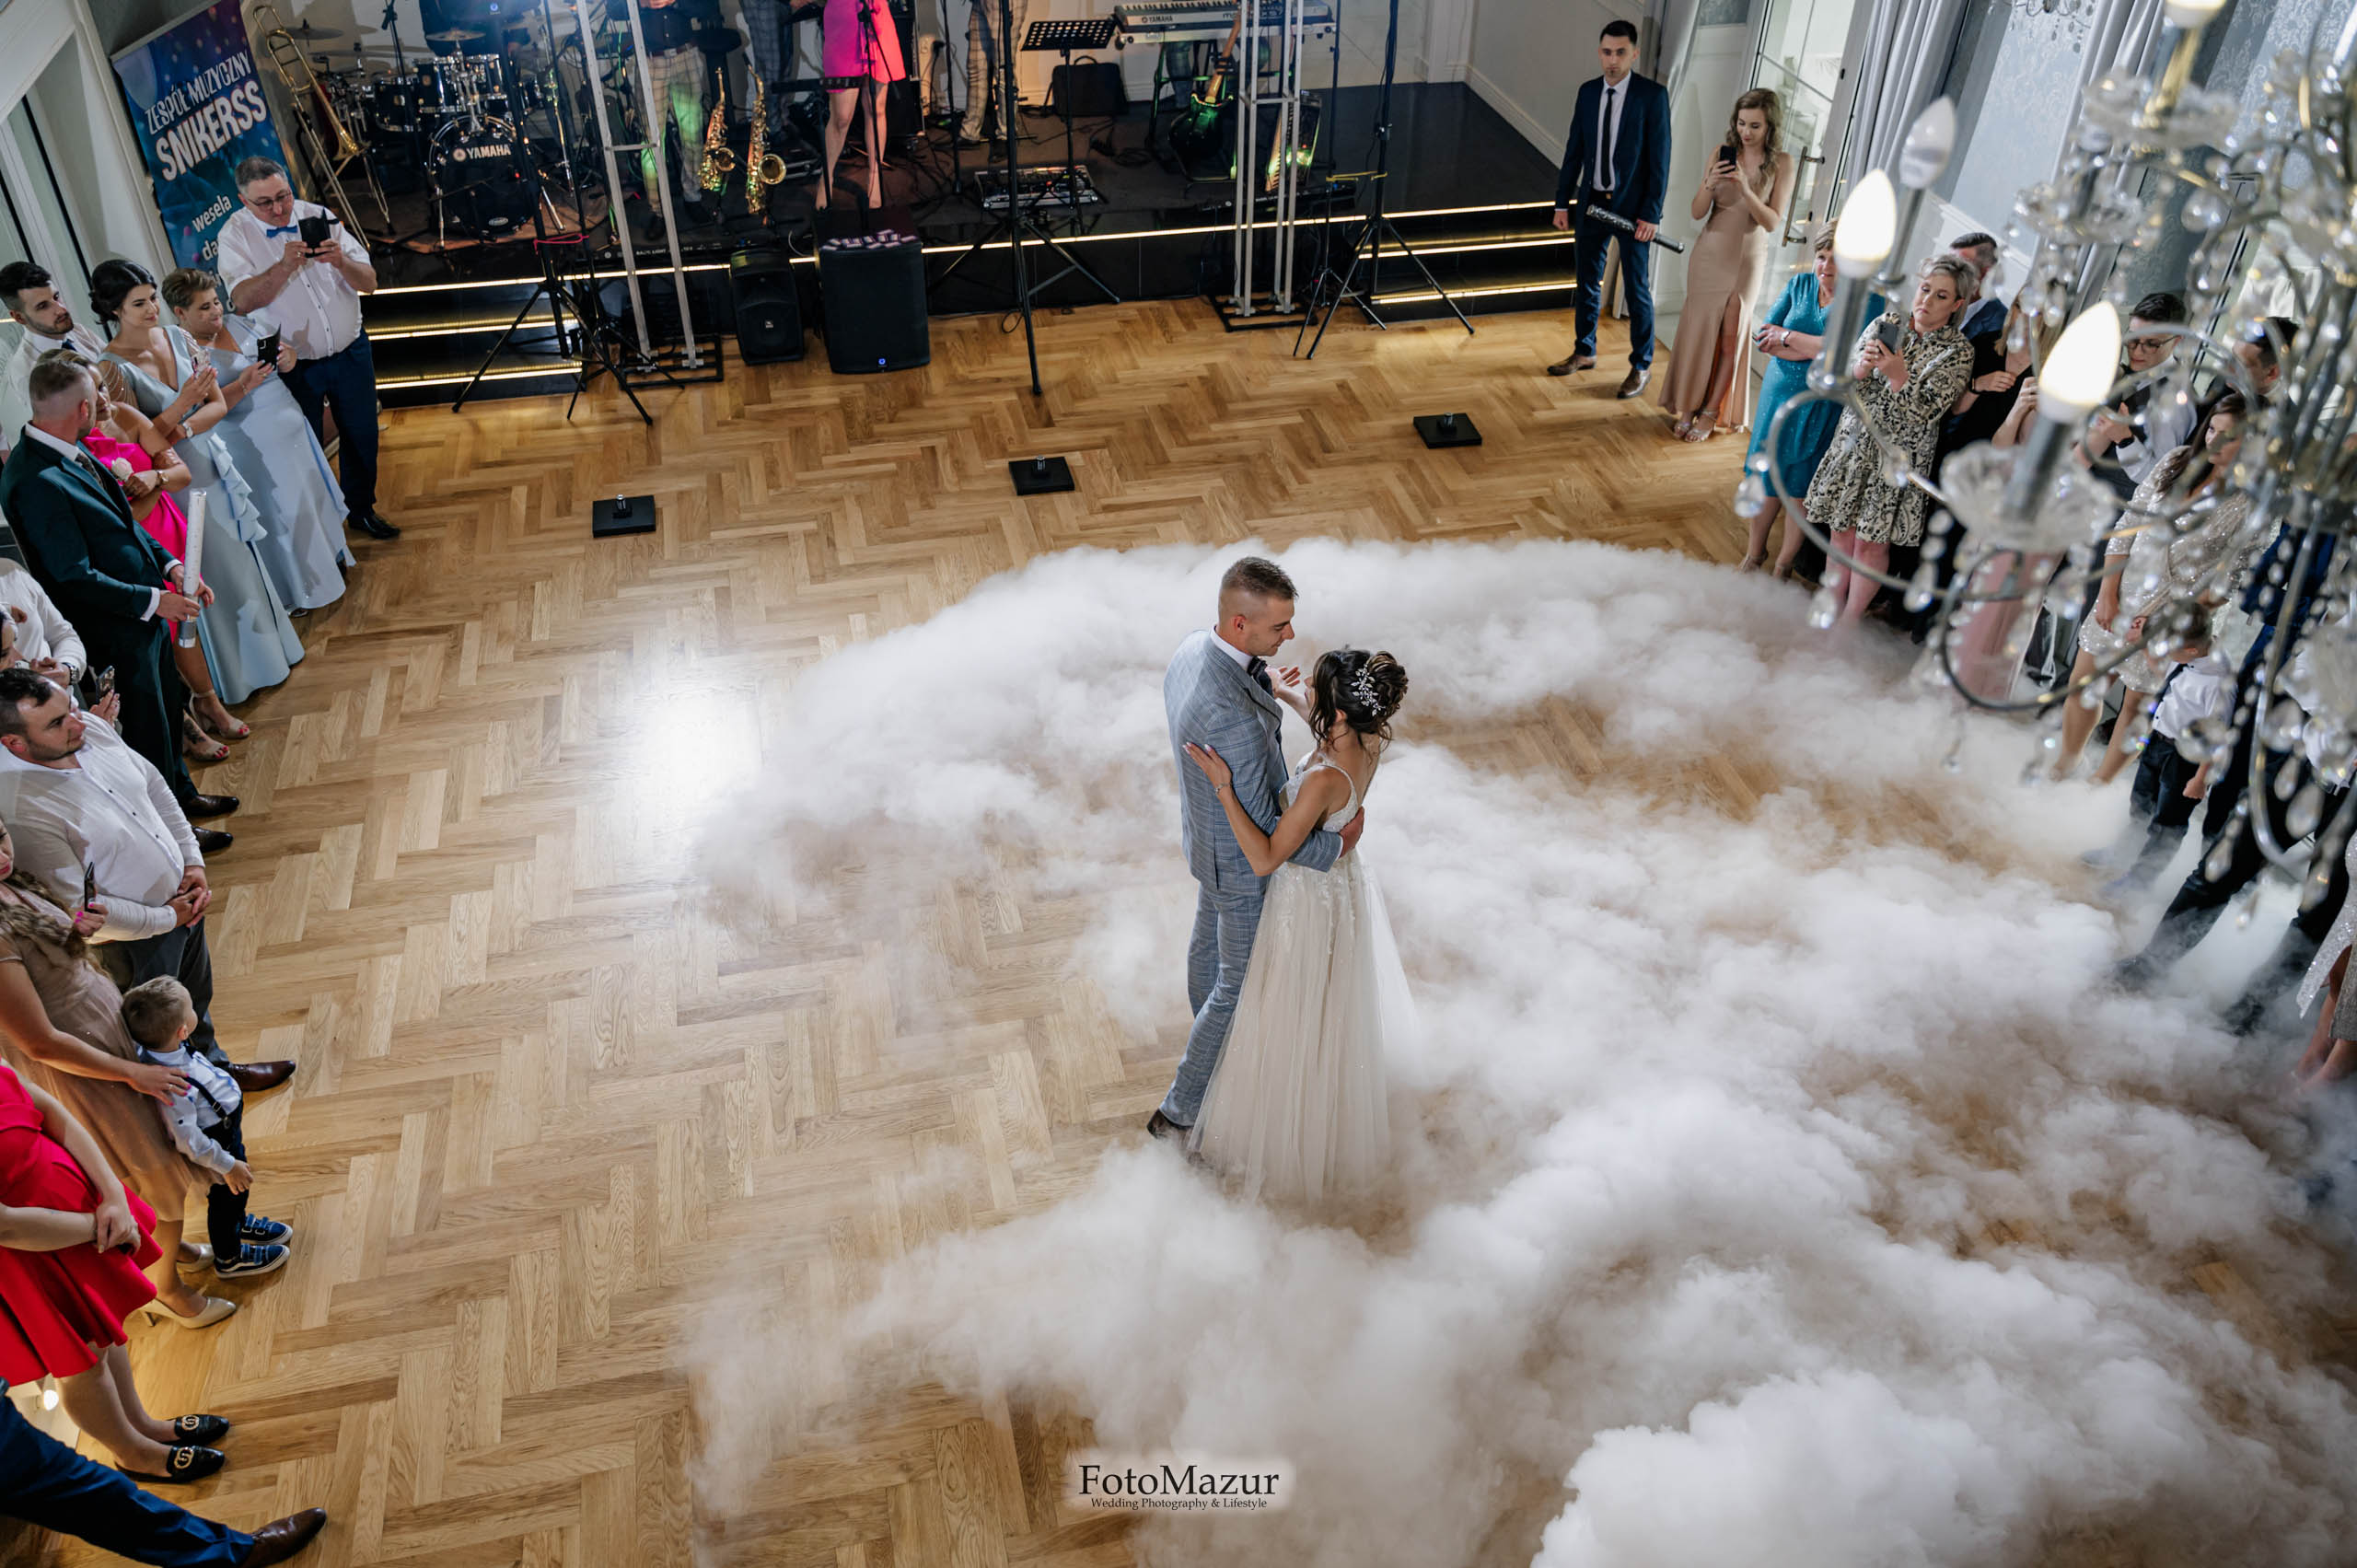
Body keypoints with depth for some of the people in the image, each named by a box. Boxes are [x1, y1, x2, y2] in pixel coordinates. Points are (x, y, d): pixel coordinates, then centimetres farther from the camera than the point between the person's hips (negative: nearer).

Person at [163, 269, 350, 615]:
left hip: (290, 428, 6)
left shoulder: (237, 324, 5)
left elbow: (285, 357, 12)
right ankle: (295, 590, 15)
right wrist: (242, 386, -32)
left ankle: (329, 554, 38)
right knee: (277, 512, 2)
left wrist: (287, 360, -11)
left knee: (310, 493, 18)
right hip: (253, 447, -6)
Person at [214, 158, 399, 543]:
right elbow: (242, 301, -24)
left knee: (362, 437, 14)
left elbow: (369, 282, -6)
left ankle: (361, 508, 35)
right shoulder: (236, 234, -9)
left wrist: (341, 261, -27)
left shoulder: (319, 217, -2)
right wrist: (284, 265, -35)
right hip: (294, 364, -3)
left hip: (350, 352, 3)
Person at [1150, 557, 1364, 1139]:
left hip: (1207, 832, 9)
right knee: (1242, 984, 13)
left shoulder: (1193, 650, -15)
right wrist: (1335, 846, -20)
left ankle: (1217, 1038, 61)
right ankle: (1182, 1108, 30)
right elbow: (1260, 833, -33)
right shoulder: (1233, 717, -44)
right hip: (1244, 865, -9)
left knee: (1210, 944, 32)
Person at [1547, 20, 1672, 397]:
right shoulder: (1588, 91, 3)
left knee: (1637, 288, 3)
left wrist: (1650, 214, -16)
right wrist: (1562, 201, 7)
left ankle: (1642, 366, 14)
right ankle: (1584, 352, 32)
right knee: (1587, 281, 15)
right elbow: (1574, 150, 9)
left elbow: (1660, 158, -12)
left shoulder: (1652, 94, -11)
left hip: (1632, 207, -5)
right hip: (1593, 203, 5)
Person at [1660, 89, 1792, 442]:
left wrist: (1746, 190, -25)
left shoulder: (1782, 164, -7)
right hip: (1710, 252, 1)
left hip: (1748, 259, -1)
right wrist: (1709, 185, -23)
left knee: (1732, 332, 3)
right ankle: (1686, 409, 13)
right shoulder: (1723, 152, -4)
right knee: (1698, 327, 3)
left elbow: (1773, 222, -11)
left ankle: (1711, 413, 11)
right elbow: (1697, 212, -3)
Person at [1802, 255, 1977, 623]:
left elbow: (1923, 414, -17)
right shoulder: (1886, 322, 1)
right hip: (1854, 441, 4)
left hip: (1898, 456, -3)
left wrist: (1899, 377, -30)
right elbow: (1844, 382, -1)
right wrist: (1862, 368, -22)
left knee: (1871, 542, 3)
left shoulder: (1958, 352, -9)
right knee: (1841, 530, 11)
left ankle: (1850, 621, 17)